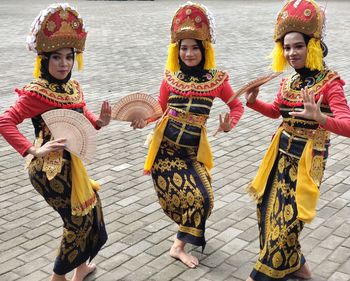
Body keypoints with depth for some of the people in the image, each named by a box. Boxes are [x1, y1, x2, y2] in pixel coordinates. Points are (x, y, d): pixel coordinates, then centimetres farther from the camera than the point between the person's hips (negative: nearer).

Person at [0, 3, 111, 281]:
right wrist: (34, 150, -32)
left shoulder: (73, 87, 3)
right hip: (50, 169, -8)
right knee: (78, 220, 4)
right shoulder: (37, 93, -20)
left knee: (89, 212, 21)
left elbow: (82, 115, 15)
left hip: (70, 164, 8)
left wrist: (99, 121, -6)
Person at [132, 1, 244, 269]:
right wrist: (143, 120, -11)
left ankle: (180, 244, 22)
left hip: (194, 149, 1)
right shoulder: (170, 77, -1)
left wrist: (229, 124, -13)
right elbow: (159, 109, 8)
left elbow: (237, 105, 6)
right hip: (165, 145, -1)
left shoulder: (216, 79, -3)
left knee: (203, 197, -1)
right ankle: (183, 240, 29)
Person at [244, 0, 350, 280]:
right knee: (269, 207, 13)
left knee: (288, 215, 0)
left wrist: (319, 117, -45)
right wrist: (253, 102, 3)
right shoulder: (288, 81, 3)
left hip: (307, 157, -7)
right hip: (282, 152, 7)